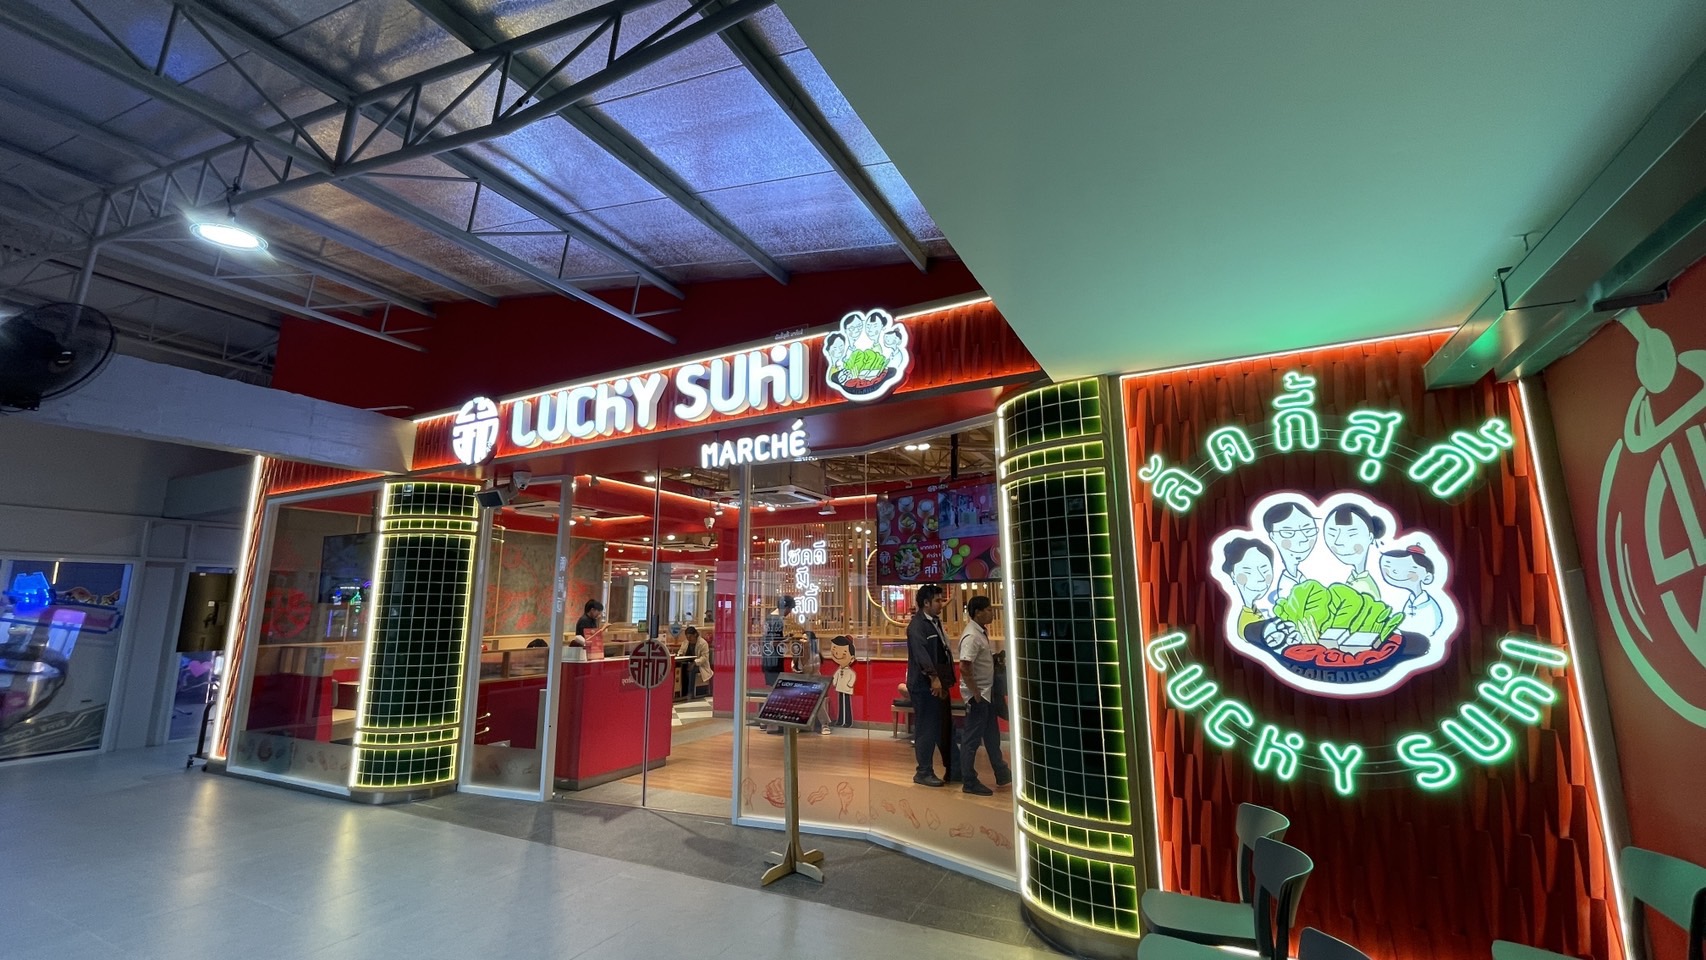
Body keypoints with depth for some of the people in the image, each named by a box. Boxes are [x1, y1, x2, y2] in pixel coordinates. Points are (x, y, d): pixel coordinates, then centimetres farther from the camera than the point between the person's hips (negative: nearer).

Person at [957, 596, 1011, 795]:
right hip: (977, 695, -10)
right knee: (972, 738, 3)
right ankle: (969, 782, 14)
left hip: (986, 692, 10)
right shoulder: (972, 636, -22)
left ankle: (1001, 774, 35)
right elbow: (964, 668, -28)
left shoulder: (981, 632, 8)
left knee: (992, 735, 21)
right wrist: (976, 695, -21)